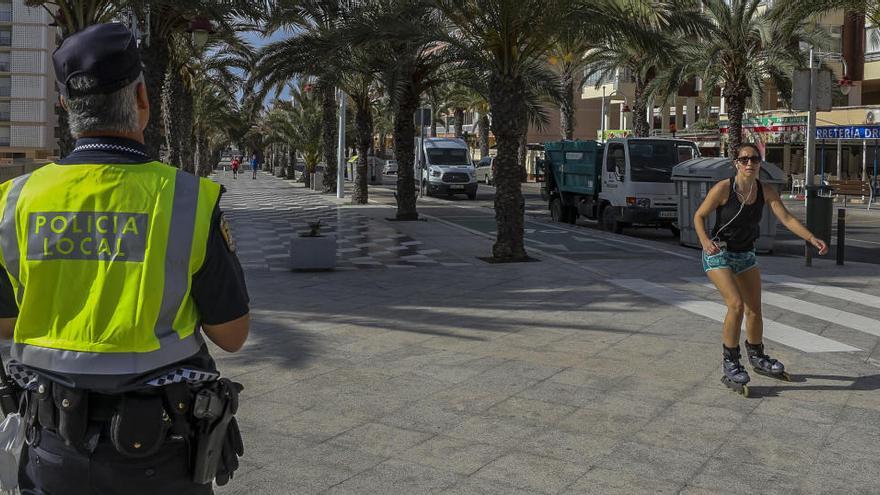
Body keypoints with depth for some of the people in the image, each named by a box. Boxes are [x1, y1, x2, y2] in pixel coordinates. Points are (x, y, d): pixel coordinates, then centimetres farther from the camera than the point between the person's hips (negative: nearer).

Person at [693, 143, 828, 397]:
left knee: (754, 311, 11)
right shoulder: (722, 189, -18)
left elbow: (786, 218, -10)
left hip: (746, 254, 5)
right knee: (736, 304, -21)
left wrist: (812, 238, -24)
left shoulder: (766, 191, -6)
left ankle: (757, 357, 35)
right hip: (719, 254, -5)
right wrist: (705, 241, -27)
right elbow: (699, 216, -11)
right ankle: (730, 362, -4)